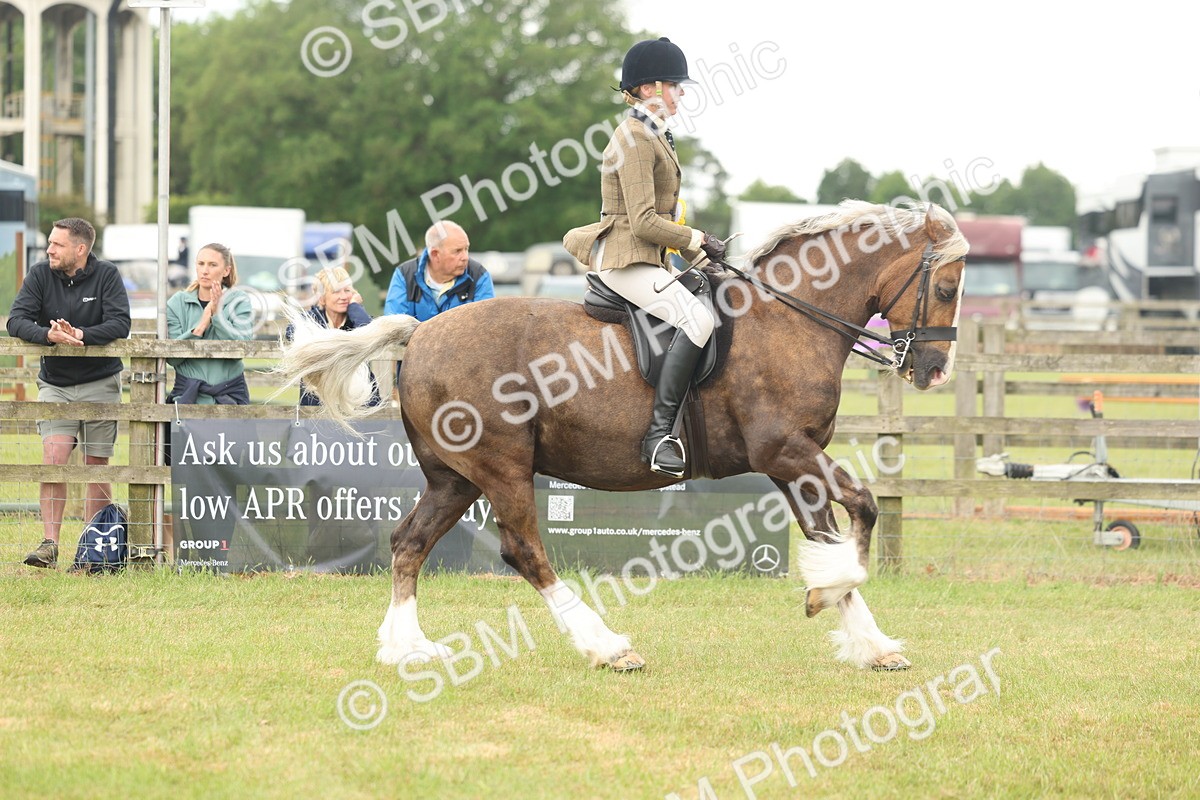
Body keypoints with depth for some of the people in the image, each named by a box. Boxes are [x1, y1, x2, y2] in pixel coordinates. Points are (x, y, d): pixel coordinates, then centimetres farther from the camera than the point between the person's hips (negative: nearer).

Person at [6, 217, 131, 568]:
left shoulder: (106, 275, -7)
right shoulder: (40, 274, -2)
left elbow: (120, 324, -16)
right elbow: (16, 320, -11)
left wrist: (79, 335, -31)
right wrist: (49, 335, -30)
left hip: (100, 384, -1)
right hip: (55, 385, 1)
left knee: (97, 466, 3)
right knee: (54, 459, -13)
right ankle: (49, 544, -17)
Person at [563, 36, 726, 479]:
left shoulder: (652, 136, 18)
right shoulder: (634, 140, -14)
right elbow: (644, 223, -20)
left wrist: (695, 253, 12)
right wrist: (698, 240, -10)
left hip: (648, 259, 11)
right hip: (626, 260, -11)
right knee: (696, 318, -27)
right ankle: (659, 433, -28)